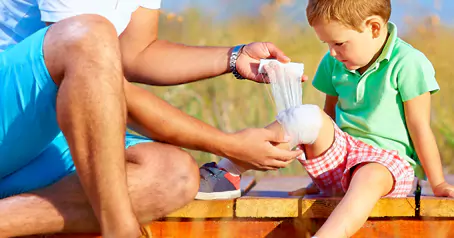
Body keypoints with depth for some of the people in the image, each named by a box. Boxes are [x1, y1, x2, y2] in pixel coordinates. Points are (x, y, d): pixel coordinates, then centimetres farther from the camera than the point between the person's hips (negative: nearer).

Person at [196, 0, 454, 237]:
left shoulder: (408, 63, -11)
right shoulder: (335, 62, 7)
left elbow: (420, 129, -9)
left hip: (388, 161, -5)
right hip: (341, 151, 5)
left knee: (370, 177, -42)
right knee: (307, 117, -25)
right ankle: (225, 174, -22)